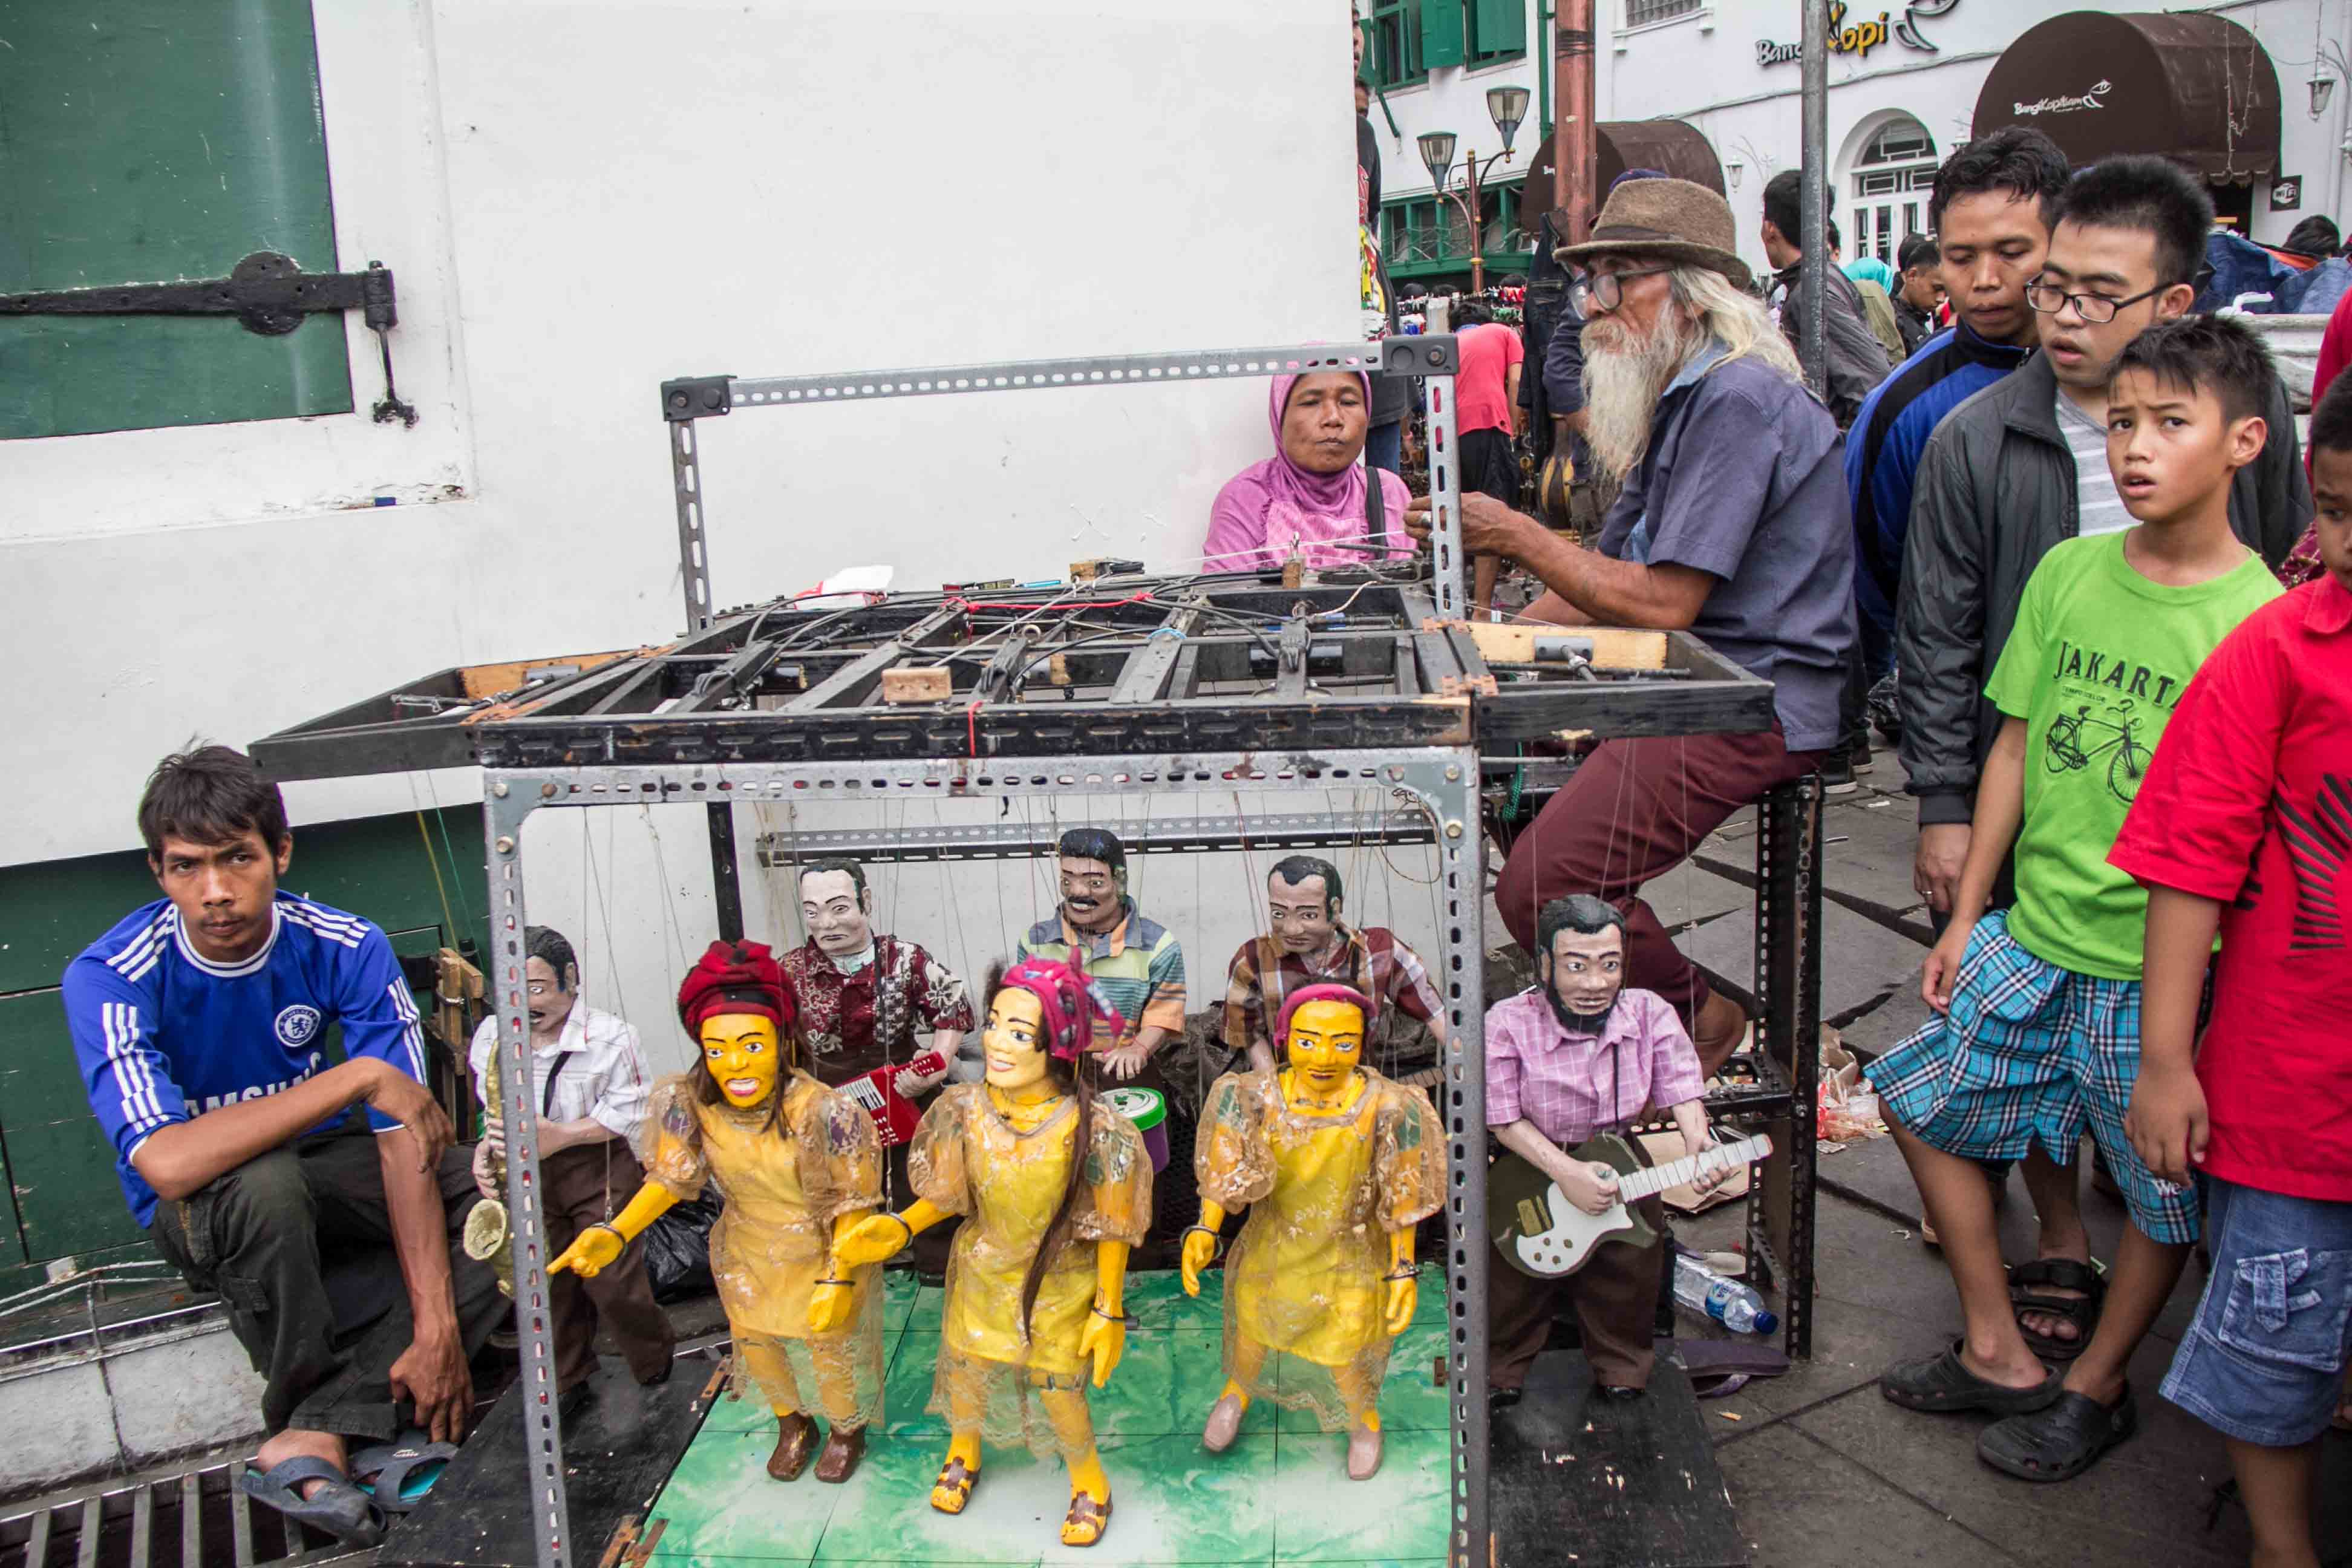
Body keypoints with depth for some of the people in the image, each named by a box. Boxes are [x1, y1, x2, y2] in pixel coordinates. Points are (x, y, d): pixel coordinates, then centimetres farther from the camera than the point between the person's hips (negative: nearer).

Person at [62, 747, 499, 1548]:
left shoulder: (347, 948, -18)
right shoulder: (109, 979, -24)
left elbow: (401, 1139, -20)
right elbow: (167, 1164, -38)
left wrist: (436, 1324, -27)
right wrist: (356, 1076, -38)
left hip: (323, 1160, 4)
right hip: (197, 1211, -3)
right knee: (263, 1181, -39)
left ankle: (316, 1434, -25)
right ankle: (303, 1408, -14)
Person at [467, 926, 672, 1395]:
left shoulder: (609, 1036, -14)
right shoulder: (490, 1036, -1)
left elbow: (628, 1112, -12)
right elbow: (489, 1109, 13)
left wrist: (559, 1136, -22)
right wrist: (486, 1147, -7)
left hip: (599, 1170, -4)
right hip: (525, 1177, 4)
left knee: (612, 1284, -5)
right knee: (547, 1287, 10)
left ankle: (655, 1362, 23)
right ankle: (567, 1381, 32)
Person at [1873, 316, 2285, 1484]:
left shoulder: (2264, 620, -14)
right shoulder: (2067, 571, 0)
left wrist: (2197, 1001, -13)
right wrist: (1966, 915, 9)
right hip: (2033, 935, 5)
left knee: (2167, 1191, 11)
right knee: (1926, 1103, 13)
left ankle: (2097, 1389, 36)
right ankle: (1999, 1357, 30)